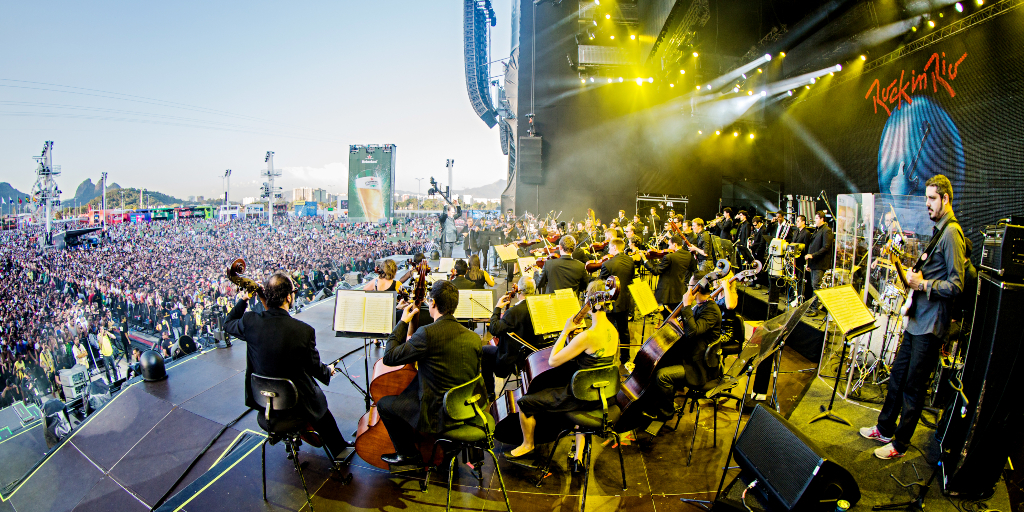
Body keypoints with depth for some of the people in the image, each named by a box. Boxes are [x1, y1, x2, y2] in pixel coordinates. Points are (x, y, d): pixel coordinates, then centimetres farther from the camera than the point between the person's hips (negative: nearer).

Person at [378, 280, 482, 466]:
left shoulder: (427, 333, -23)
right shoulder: (474, 337, -3)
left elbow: (389, 357, -14)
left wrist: (403, 322, -1)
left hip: (438, 415, -7)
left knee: (384, 404, 13)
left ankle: (408, 454, 25)